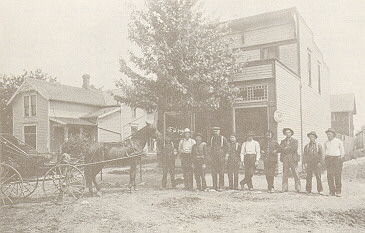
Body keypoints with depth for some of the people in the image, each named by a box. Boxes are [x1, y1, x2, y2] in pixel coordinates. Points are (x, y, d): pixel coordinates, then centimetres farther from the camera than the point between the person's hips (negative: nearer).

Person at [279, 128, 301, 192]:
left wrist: (287, 148, -6)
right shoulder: (283, 141, 17)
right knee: (285, 174, -1)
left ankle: (298, 188, -1)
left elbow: (295, 148, -7)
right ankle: (284, 188, 1)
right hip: (285, 160, 2)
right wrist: (290, 149, -9)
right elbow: (281, 149, 0)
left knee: (295, 174, -5)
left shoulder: (295, 141, 12)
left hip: (293, 159, -2)